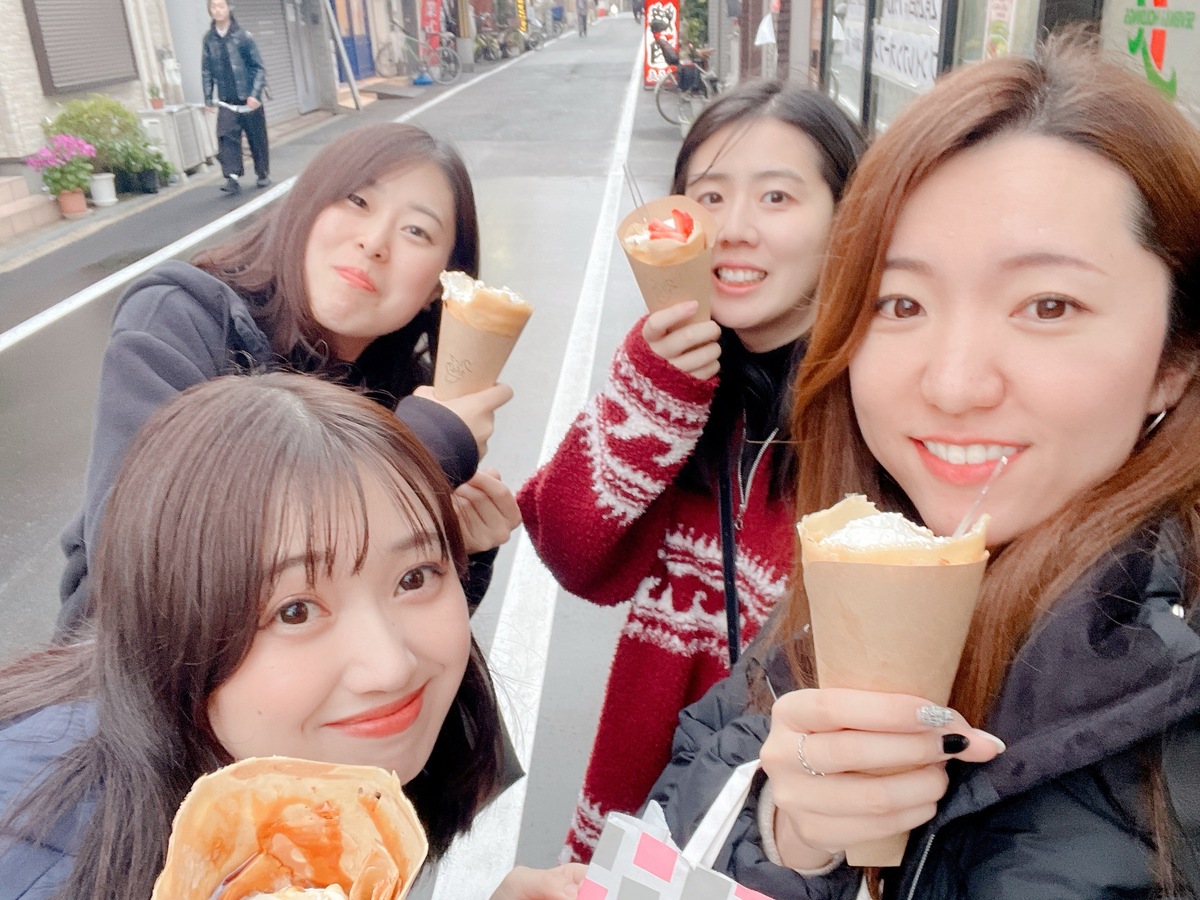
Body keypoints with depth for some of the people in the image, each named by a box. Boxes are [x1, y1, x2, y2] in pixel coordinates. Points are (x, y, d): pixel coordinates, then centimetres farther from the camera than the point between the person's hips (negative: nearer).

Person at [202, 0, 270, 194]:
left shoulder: (243, 36, -6)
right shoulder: (209, 38, 3)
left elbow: (259, 67, -6)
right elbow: (206, 71, 8)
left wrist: (255, 94, -16)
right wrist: (208, 98, 4)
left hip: (249, 99, -1)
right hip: (226, 102, 2)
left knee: (257, 138, 9)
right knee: (226, 138, -13)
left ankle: (263, 174, 26)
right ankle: (232, 178, -17)